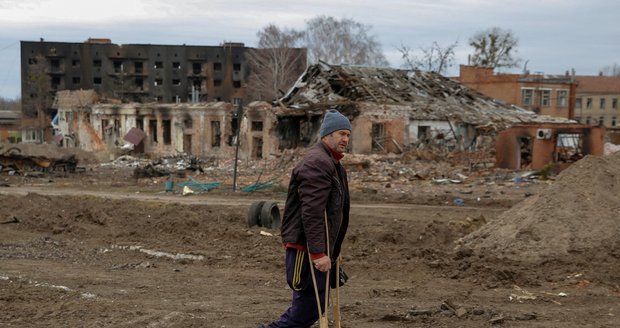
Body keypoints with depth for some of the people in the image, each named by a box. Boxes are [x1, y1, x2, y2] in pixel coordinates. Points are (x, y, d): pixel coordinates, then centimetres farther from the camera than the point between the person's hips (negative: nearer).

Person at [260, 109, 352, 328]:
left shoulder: (334, 164, 20)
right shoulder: (317, 162, -15)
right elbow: (312, 212, -23)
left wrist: (334, 250, 28)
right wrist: (319, 253, -26)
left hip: (320, 250, 11)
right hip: (306, 250, -11)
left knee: (309, 307, 12)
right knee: (306, 310, -9)